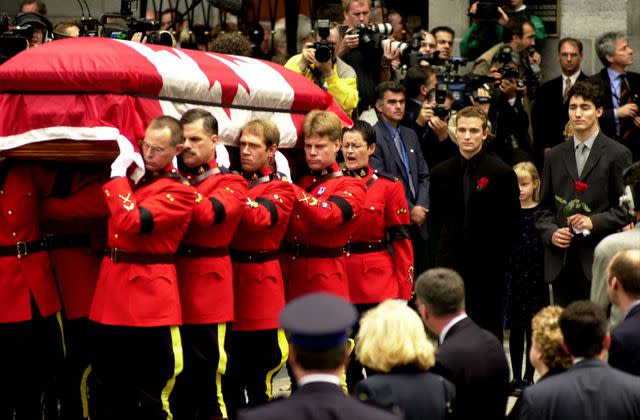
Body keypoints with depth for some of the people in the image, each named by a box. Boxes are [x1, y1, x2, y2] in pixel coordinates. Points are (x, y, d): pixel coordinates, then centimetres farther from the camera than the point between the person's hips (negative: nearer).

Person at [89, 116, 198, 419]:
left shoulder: (179, 191, -8)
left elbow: (132, 222, -21)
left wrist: (118, 176, -13)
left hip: (147, 294, -7)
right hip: (111, 292, 7)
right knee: (112, 392, 12)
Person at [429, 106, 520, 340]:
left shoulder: (502, 174, -3)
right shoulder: (441, 173, 7)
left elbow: (511, 221, 1)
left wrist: (497, 254, -2)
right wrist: (446, 248, 7)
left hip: (488, 268, -3)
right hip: (450, 266, 3)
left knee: (488, 330, 1)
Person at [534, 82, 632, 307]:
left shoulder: (617, 154, 3)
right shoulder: (555, 156, 16)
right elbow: (543, 208, 17)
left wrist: (594, 222, -13)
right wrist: (551, 232, -2)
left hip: (599, 261, -4)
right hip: (561, 262, 4)